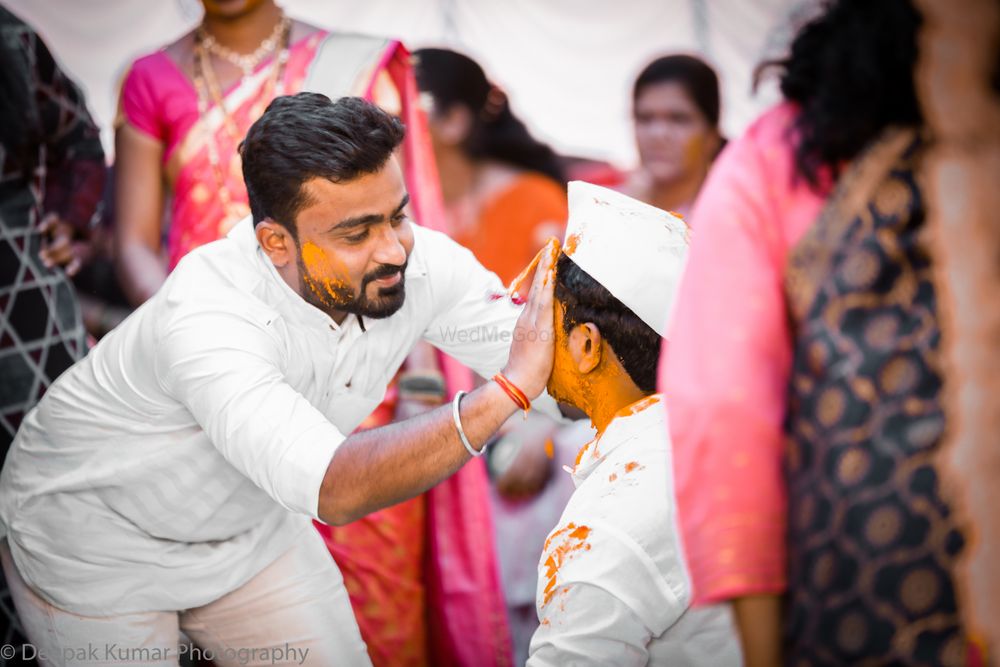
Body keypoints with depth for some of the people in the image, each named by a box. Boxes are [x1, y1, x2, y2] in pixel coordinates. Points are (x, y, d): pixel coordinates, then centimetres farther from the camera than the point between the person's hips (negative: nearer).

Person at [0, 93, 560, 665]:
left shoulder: (423, 265, -21)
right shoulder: (208, 319, -41)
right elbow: (334, 490, -51)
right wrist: (510, 388, -55)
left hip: (246, 525, 6)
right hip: (97, 545, -5)